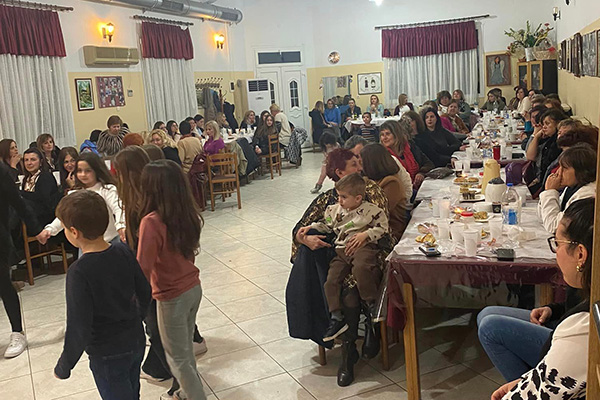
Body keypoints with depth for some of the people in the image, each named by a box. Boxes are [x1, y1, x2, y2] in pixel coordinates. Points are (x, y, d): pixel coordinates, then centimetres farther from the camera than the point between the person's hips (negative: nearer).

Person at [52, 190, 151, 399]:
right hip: (136, 342, 5)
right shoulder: (123, 251, -10)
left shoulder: (78, 272, -26)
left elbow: (78, 329, -23)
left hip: (108, 356, -5)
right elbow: (145, 292, 3)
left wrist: (64, 366, -8)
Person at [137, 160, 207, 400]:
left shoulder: (151, 222, -25)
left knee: (178, 358, 12)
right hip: (193, 288, 7)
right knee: (186, 349, 26)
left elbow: (143, 268, -22)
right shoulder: (188, 214, -5)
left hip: (172, 298, -7)